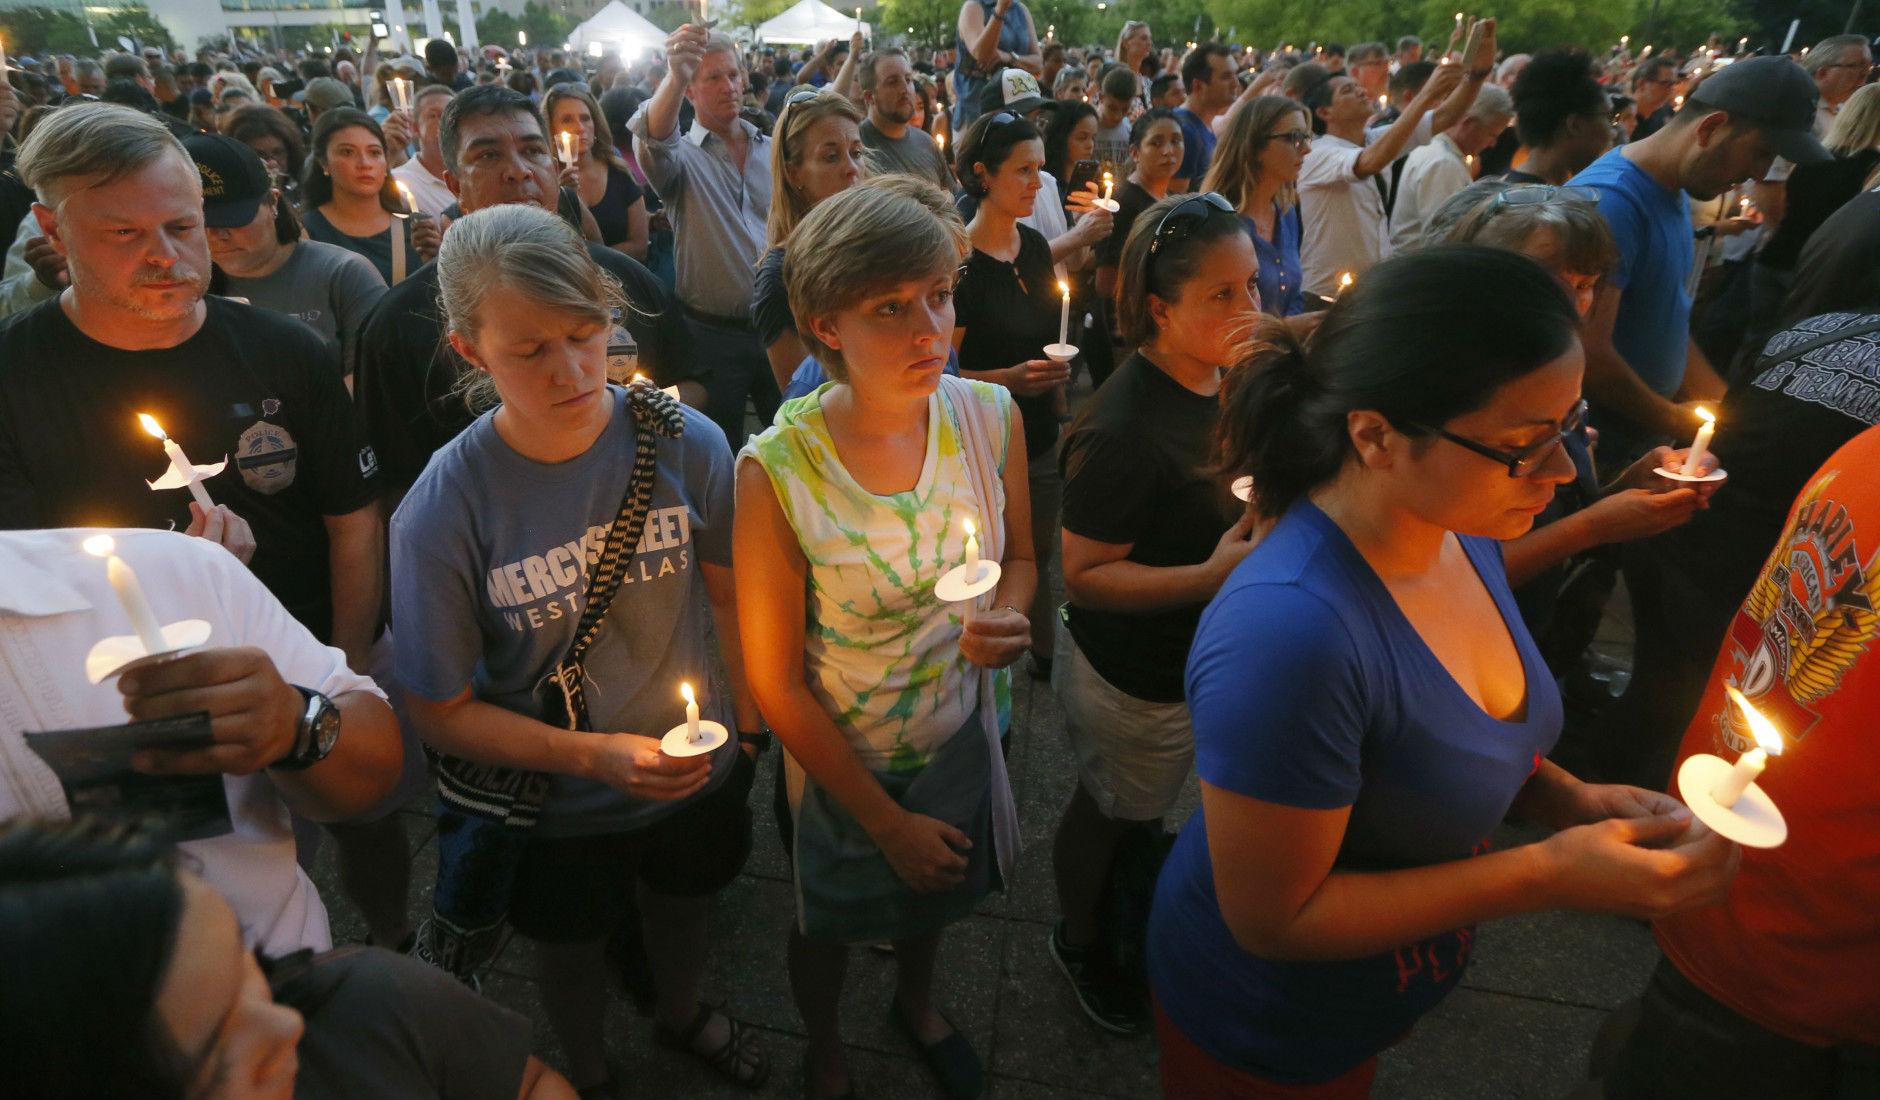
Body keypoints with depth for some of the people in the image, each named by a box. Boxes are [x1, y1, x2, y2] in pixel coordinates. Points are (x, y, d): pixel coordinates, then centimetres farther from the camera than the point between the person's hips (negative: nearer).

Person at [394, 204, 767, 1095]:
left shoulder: (686, 444, -22)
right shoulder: (443, 512, -27)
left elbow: (729, 594, -6)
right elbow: (442, 712, -17)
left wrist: (747, 722, 1)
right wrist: (594, 755, -29)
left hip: (699, 778, 2)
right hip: (558, 812, -2)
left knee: (682, 903, 31)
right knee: (570, 949, 27)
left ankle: (682, 1014, 67)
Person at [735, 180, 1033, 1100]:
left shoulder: (990, 417, -18)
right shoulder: (777, 471, -29)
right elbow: (778, 683, -19)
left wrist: (1006, 618, -24)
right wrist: (886, 821, -12)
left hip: (961, 734, 4)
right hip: (844, 759, -3)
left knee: (940, 890, 31)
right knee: (832, 921, 25)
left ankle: (917, 1003, 66)